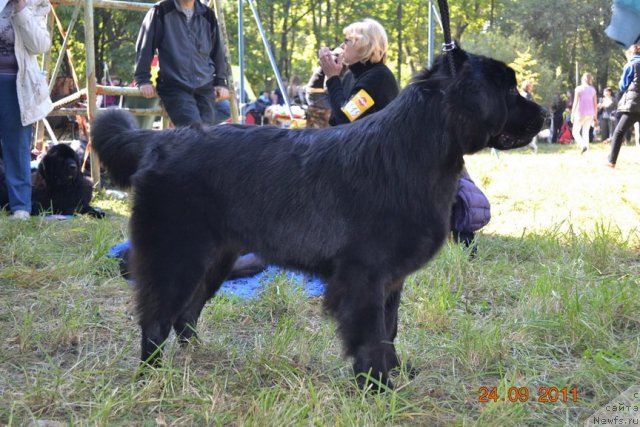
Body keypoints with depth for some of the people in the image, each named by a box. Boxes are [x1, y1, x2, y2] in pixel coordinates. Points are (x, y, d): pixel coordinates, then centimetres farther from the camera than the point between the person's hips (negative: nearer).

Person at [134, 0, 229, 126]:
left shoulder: (208, 15, 13)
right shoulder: (161, 11, 1)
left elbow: (217, 50, 22)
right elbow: (145, 46, 1)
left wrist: (220, 82, 16)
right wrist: (143, 80, -5)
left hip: (204, 87, 4)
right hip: (175, 87, -4)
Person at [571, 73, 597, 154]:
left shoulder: (579, 89, -5)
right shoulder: (593, 90, 8)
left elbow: (575, 102, -11)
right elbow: (595, 104, 7)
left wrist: (572, 114, -8)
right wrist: (595, 117, 12)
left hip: (580, 113, -5)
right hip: (590, 113, 5)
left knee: (575, 132, 2)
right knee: (586, 132, 14)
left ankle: (583, 145, -21)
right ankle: (586, 146, 5)